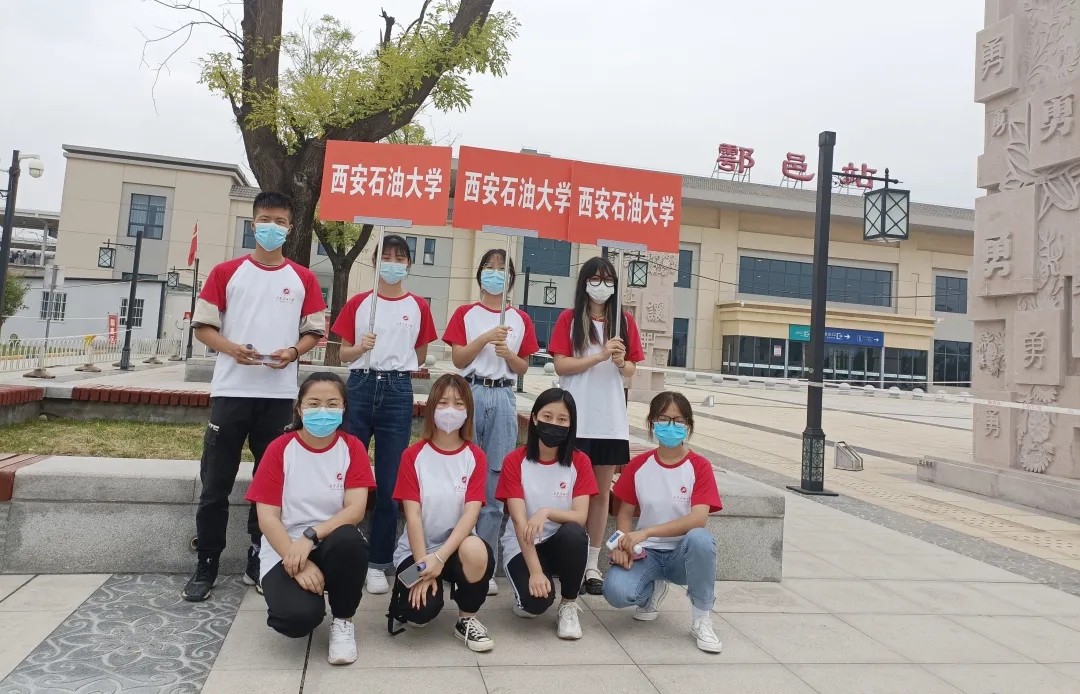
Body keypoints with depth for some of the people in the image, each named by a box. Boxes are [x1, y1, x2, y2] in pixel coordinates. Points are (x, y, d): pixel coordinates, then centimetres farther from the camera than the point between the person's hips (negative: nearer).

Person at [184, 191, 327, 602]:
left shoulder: (303, 279, 8)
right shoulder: (226, 272, 6)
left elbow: (315, 331, 9)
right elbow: (203, 326, 4)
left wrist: (292, 352, -11)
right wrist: (232, 349, -14)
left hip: (279, 395, 1)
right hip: (230, 391, -1)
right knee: (216, 482, 2)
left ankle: (259, 562, 20)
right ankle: (206, 565, 14)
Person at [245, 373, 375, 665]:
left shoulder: (352, 448, -2)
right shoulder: (279, 449, -5)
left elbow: (355, 510, -13)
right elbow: (267, 518, -10)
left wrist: (310, 537, -27)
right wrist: (298, 565, -21)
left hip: (332, 547, 1)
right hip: (285, 552, -1)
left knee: (350, 540, -35)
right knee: (298, 616, -31)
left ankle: (343, 621, -6)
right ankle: (298, 605, 11)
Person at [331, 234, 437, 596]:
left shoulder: (418, 307, 6)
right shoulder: (357, 303, 6)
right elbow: (344, 355, 6)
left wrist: (395, 370, 10)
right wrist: (361, 348, -12)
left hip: (398, 391, 0)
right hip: (360, 387, 0)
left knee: (390, 481, 2)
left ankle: (378, 562, 13)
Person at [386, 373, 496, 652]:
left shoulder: (475, 457, -4)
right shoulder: (413, 455, -6)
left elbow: (471, 513, -13)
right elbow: (413, 515, -10)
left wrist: (440, 557, -24)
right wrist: (423, 567, -19)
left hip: (457, 547, 1)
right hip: (417, 549, 0)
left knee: (477, 551, -35)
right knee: (421, 611, -27)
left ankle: (467, 619, -7)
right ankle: (409, 589, 14)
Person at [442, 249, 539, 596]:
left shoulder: (521, 320, 11)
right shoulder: (465, 313, 6)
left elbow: (523, 368, 10)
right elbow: (459, 359, -1)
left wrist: (508, 353, -9)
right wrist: (485, 338, -14)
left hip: (503, 398, 2)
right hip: (470, 393, -1)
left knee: (496, 482, 2)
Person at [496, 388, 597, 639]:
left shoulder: (580, 462, -6)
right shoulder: (514, 461, -11)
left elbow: (580, 517, -14)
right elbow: (519, 521, -18)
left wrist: (546, 512, -33)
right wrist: (535, 571, -27)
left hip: (562, 544, 2)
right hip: (522, 546, -2)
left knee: (574, 533, -34)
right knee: (537, 600, -30)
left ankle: (569, 605, -8)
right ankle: (528, 597, 10)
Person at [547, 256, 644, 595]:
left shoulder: (625, 321, 8)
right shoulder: (569, 318, 1)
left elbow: (631, 371, 9)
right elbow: (560, 365, -8)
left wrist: (621, 363, -13)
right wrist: (600, 356, -18)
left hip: (611, 420, 3)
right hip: (575, 418, -3)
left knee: (602, 491, 7)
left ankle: (592, 563, 16)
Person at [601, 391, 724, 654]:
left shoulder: (700, 466, -8)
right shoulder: (638, 465, 0)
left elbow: (698, 518, -21)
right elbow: (625, 513, 3)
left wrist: (646, 532, -29)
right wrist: (625, 544, -18)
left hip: (683, 553, -2)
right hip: (646, 552, 2)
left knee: (700, 539, -38)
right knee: (616, 591, -29)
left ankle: (701, 619, -13)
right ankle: (654, 588, 11)